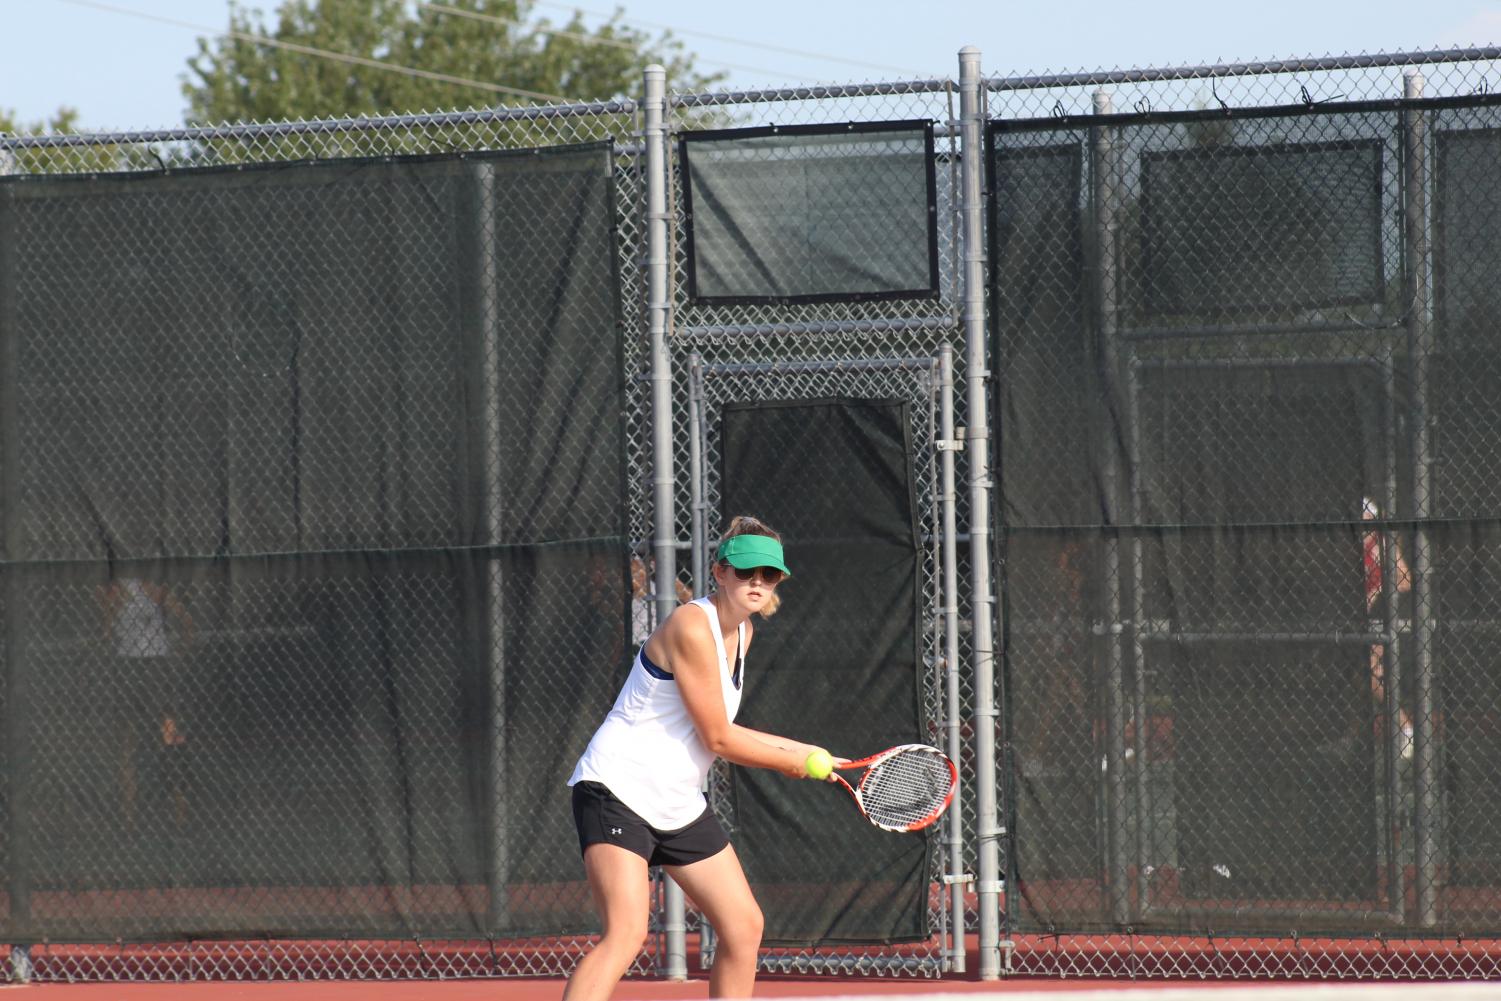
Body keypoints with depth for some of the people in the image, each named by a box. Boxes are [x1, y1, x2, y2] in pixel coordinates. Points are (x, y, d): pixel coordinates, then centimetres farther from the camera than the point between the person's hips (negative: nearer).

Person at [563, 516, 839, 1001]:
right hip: (618, 791, -10)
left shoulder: (741, 631, 10)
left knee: (744, 927, 11)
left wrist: (799, 749, 15)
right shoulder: (692, 626, -19)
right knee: (626, 933, -25)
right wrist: (796, 764, -4)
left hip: (680, 805, 10)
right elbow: (717, 740, -16)